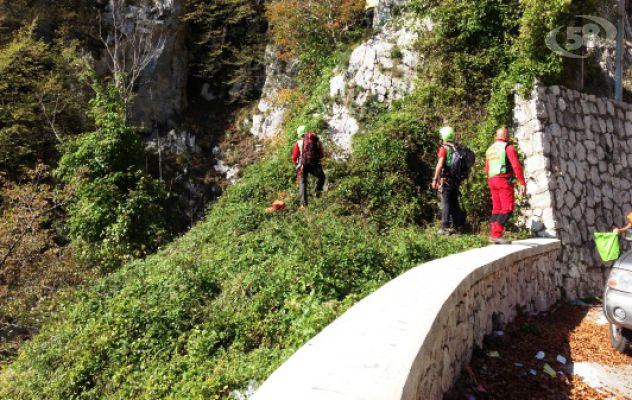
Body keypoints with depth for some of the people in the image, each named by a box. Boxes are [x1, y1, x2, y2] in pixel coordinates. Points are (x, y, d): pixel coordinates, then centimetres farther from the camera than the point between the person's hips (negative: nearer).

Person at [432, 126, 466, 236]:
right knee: (454, 203, 14)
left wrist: (435, 179, -13)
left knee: (446, 203, -5)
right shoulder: (457, 149, 8)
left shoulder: (444, 149, -11)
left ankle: (445, 228, -5)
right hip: (455, 180, 6)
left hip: (445, 180, -6)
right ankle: (456, 226, 19)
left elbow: (440, 165, -17)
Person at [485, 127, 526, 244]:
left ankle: (494, 234, 3)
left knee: (497, 208, 8)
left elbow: (487, 169, 21)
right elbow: (516, 166, -15)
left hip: (492, 181, 8)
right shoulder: (508, 147, -6)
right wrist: (522, 183, -14)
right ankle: (496, 234, -20)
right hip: (504, 181, -7)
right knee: (507, 209, -9)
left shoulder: (490, 149, 16)